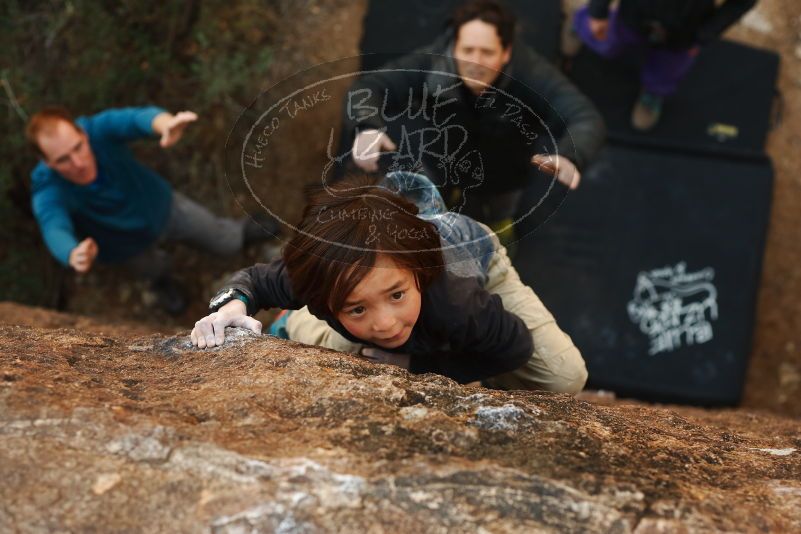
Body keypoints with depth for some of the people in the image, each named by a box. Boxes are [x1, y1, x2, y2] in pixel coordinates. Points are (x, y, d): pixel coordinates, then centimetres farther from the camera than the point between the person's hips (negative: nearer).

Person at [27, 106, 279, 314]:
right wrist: (73, 255, -84)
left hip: (163, 208, 1)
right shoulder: (48, 191, -41)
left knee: (226, 242, 21)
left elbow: (137, 119, -60)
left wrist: (165, 124, -84)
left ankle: (242, 230, 59)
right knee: (150, 268, 32)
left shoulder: (98, 129, -40)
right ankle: (161, 280, 70)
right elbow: (55, 230, -59)